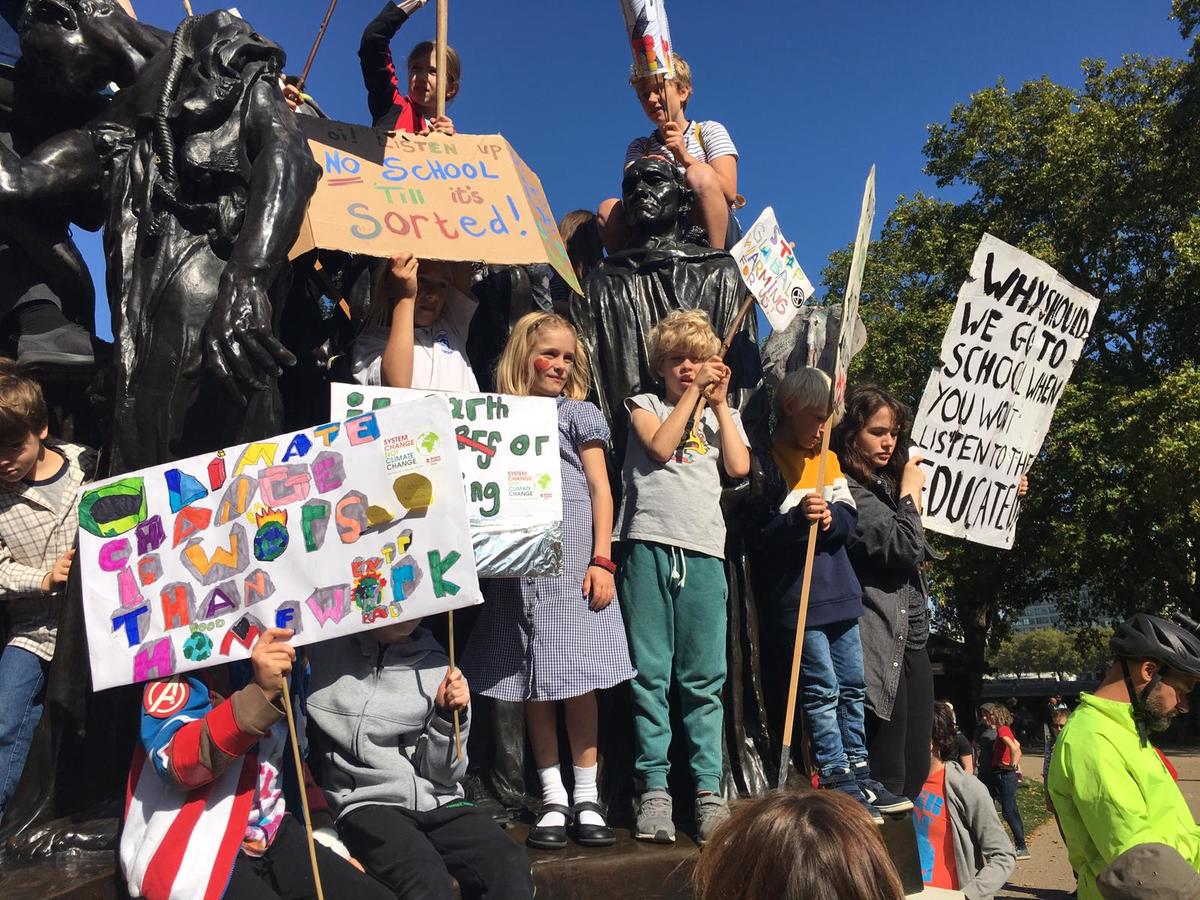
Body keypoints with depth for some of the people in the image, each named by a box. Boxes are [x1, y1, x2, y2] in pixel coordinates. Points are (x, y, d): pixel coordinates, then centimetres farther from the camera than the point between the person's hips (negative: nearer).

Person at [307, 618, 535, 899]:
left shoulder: (436, 667, 5)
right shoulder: (320, 649, 1)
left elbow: (444, 775, 6)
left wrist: (448, 716, -11)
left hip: (439, 803, 2)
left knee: (511, 867, -25)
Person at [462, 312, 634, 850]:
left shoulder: (579, 413, 8)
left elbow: (600, 488, 3)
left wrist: (602, 560, -7)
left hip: (573, 558, -2)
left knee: (578, 677, -1)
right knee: (533, 683, 5)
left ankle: (586, 799, 12)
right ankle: (553, 800, 16)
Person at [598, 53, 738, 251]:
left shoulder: (710, 131, 9)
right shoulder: (639, 147, 19)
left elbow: (729, 193, -8)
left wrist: (686, 158, -19)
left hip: (713, 234, -2)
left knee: (700, 175, -28)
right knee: (609, 209, -16)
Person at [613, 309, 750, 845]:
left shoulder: (723, 415, 21)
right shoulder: (645, 404, 15)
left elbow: (739, 467, 3)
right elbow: (660, 445, -6)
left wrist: (719, 401, 8)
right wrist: (693, 395, 1)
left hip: (703, 551, 2)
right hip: (649, 545, -2)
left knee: (704, 678, 2)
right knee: (649, 674, -1)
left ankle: (708, 791, 10)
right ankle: (653, 791, 7)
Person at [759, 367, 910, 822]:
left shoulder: (829, 460, 14)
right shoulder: (771, 463, -7)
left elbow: (849, 521, 6)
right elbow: (763, 535, -13)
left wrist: (829, 517, -16)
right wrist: (798, 518, -29)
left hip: (840, 593, 7)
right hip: (799, 597, -7)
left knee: (852, 687, 14)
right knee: (822, 690, -4)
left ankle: (858, 774, 25)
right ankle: (837, 782, 5)